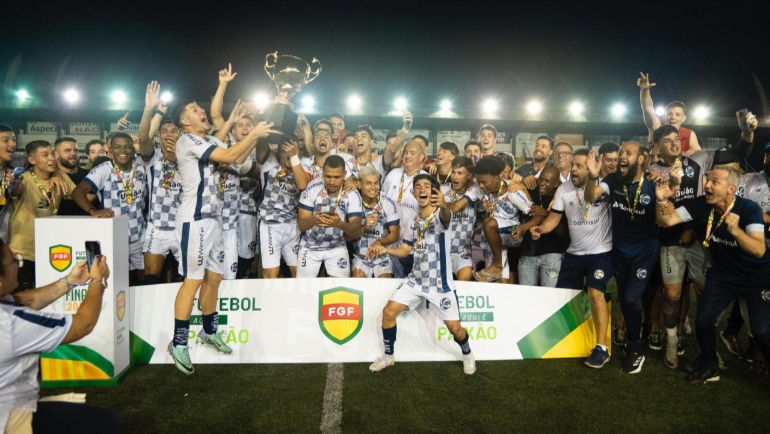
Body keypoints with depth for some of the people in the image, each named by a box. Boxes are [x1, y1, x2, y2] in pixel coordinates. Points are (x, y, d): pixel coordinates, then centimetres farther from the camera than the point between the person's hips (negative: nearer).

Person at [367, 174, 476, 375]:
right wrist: (385, 249, -7)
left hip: (440, 282, -5)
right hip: (416, 279, 6)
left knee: (454, 327, -4)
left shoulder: (439, 214, -14)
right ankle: (388, 356, 15)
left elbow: (446, 216, -41)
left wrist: (443, 204, -65)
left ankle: (468, 354, 29)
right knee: (389, 311, -5)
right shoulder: (414, 221, 6)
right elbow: (405, 249, 12)